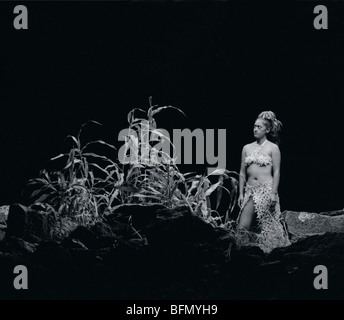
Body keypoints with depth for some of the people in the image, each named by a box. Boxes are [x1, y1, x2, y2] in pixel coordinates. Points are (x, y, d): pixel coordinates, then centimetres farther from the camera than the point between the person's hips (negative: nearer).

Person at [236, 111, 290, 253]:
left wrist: (274, 193, -10)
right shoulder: (247, 148, 12)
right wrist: (241, 193, 9)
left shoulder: (273, 148, 0)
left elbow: (276, 172, -3)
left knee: (267, 225, 0)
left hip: (266, 189, -4)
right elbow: (242, 173, 14)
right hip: (250, 190, 4)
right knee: (243, 226, -5)